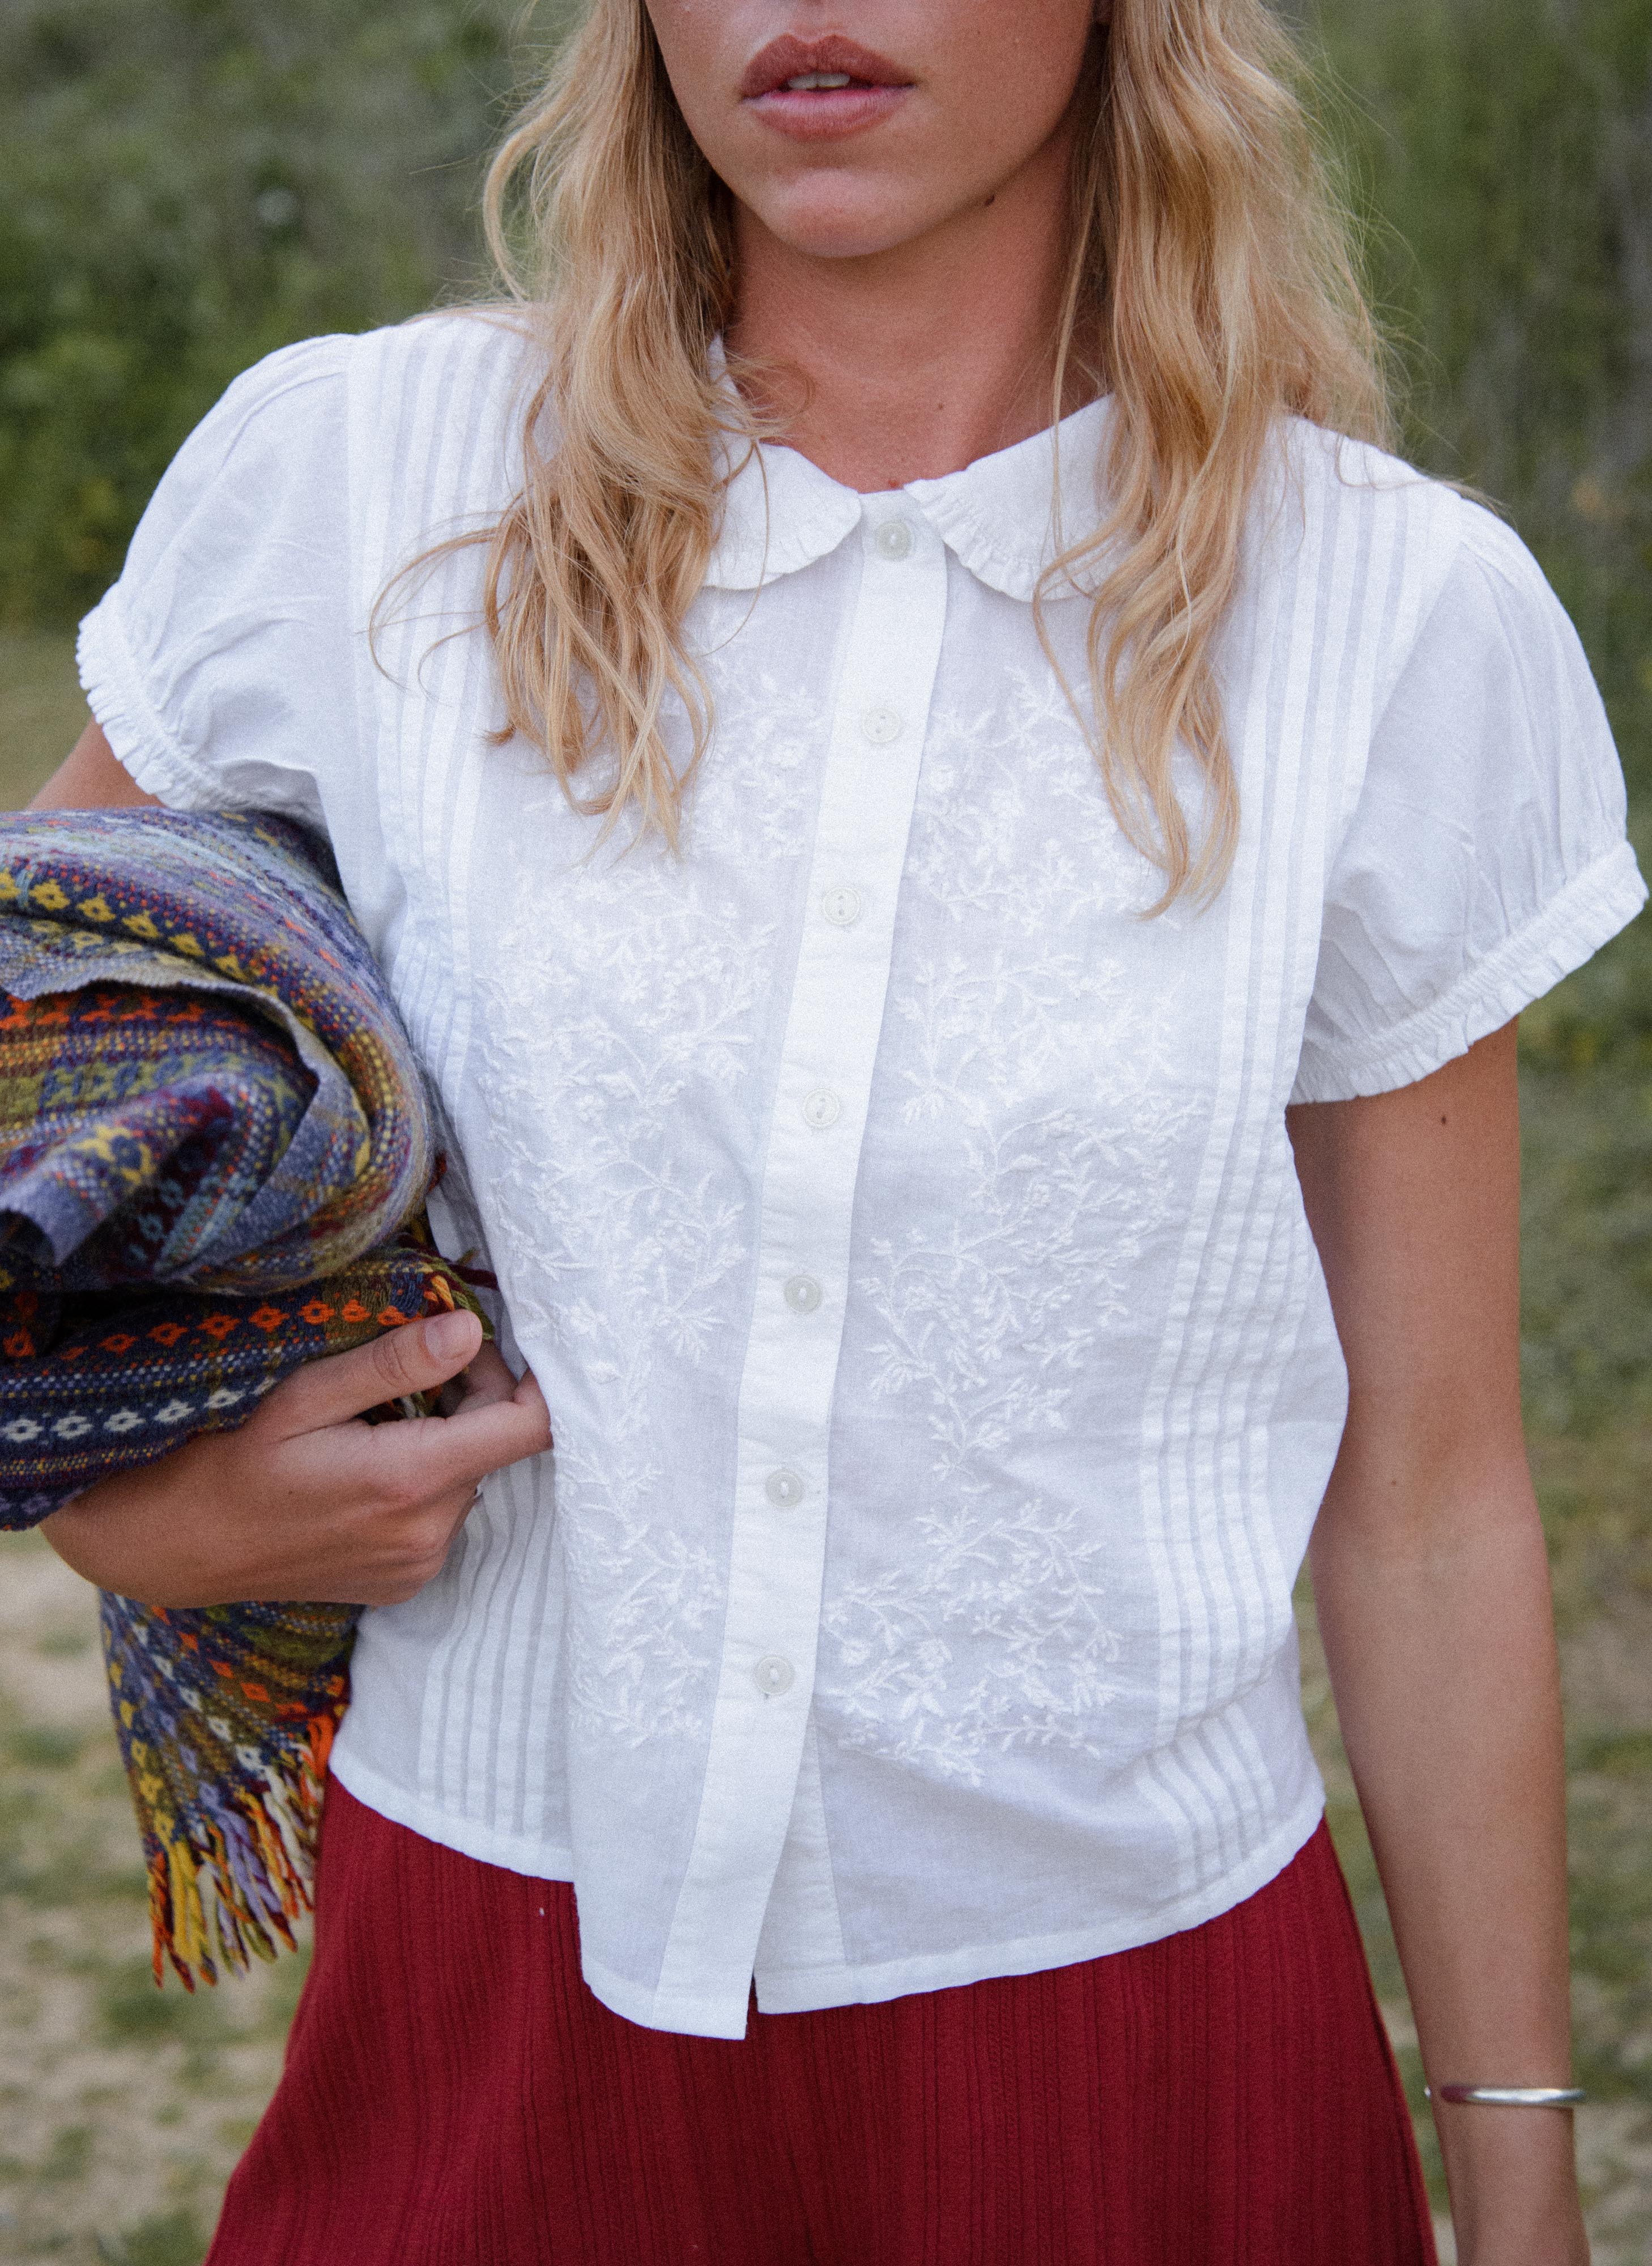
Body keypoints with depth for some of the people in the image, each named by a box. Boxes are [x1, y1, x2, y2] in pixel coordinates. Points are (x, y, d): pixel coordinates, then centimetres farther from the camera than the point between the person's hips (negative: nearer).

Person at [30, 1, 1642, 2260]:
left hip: (1139, 2009, 0)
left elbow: (1429, 1501, -1)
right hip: (497, 1977, 1)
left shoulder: (1399, 618, -6)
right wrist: (126, 1503, -6)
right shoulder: (352, 481, -6)